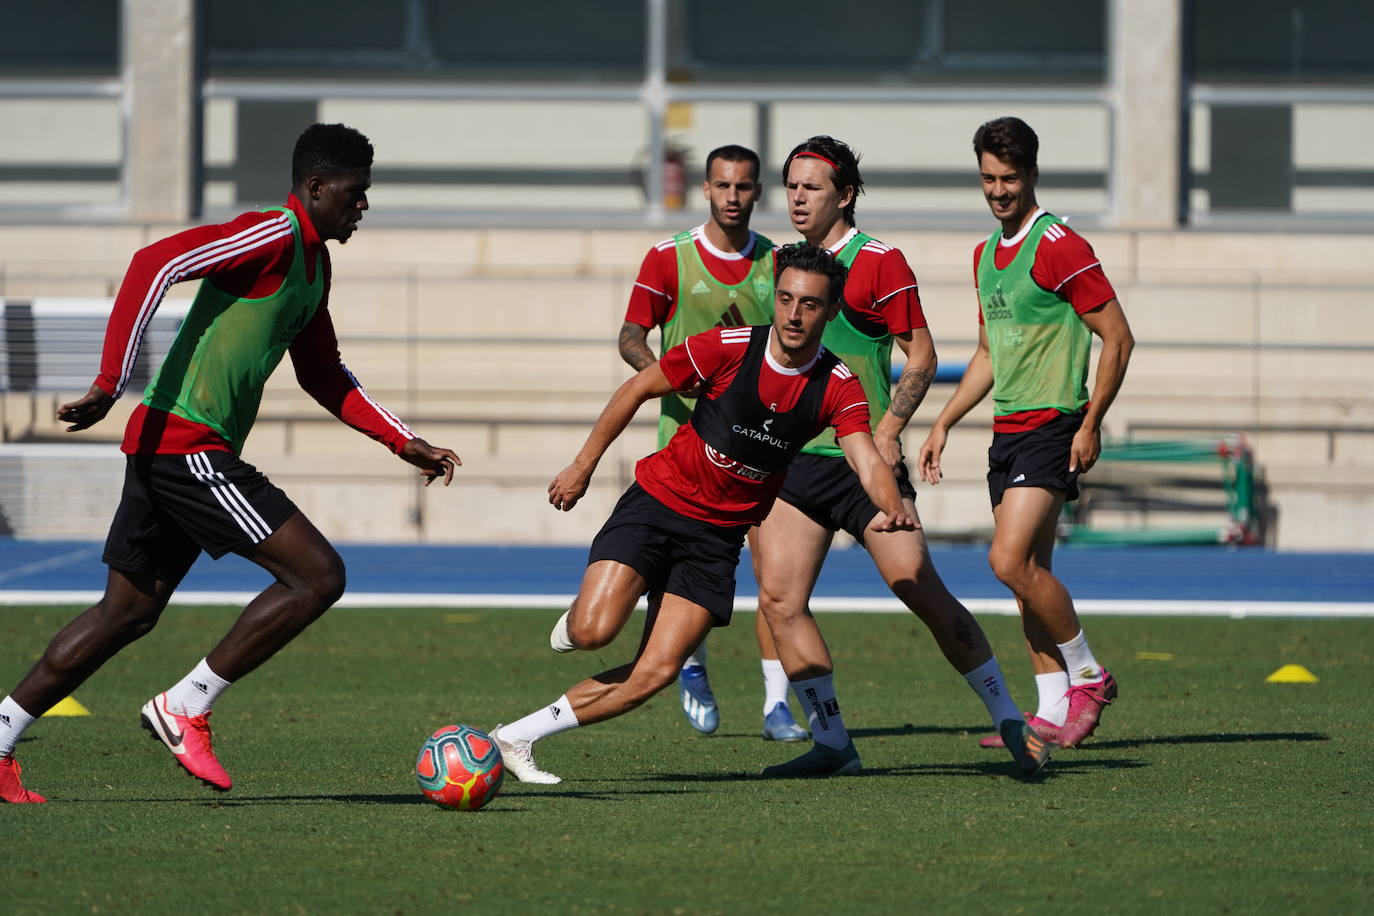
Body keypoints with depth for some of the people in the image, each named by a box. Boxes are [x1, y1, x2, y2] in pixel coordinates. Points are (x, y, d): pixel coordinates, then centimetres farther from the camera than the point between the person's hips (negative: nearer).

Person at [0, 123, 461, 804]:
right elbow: (155, 264, -23)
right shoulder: (272, 235, -12)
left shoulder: (313, 263, 19)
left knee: (127, 613, 13)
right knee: (318, 575, -11)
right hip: (183, 442, -10)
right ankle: (186, 708, -5)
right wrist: (111, 385, -27)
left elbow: (323, 377, 31)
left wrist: (406, 444, 25)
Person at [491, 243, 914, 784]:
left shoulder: (838, 388, -8)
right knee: (594, 631, -23)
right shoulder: (729, 348, -13)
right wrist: (583, 466, 1)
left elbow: (867, 461, -19)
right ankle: (573, 623, 15)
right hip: (659, 501, -2)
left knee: (655, 675, -11)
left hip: (719, 536, 2)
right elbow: (637, 389, -1)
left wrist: (892, 506, -42)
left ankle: (515, 738, -1)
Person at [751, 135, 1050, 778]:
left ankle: (1010, 723, 1)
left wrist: (887, 430, -17)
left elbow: (921, 355, -6)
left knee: (921, 592, -10)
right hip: (797, 460, 6)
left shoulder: (879, 261, -5)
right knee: (778, 600, -6)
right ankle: (830, 742, 4)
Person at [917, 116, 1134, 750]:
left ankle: (1087, 674, -1)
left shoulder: (1058, 247, -11)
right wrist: (943, 424, 20)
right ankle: (1054, 711, 11)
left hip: (1052, 427, -8)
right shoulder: (986, 254, 15)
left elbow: (1117, 337, -11)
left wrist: (1090, 424, -15)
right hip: (1006, 431, 8)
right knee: (1028, 574, 7)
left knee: (1010, 560, -17)